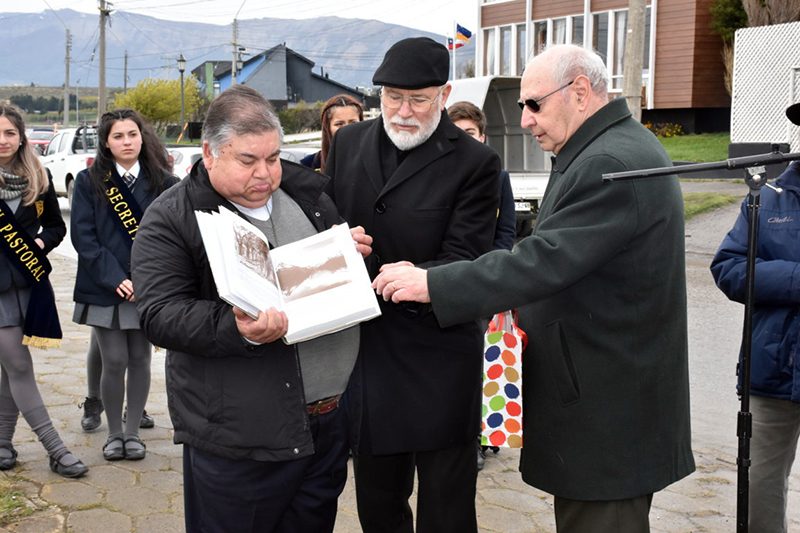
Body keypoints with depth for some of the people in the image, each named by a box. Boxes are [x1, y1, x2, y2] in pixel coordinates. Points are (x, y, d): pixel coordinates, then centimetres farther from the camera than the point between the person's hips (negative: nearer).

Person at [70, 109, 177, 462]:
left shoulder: (162, 182, 1)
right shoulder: (89, 181, 0)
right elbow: (83, 235, -5)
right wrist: (115, 279, -14)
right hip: (104, 289, -1)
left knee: (140, 359, 7)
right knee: (114, 362, -1)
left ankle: (132, 432, 21)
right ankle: (114, 433, 17)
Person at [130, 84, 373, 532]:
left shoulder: (307, 192, 9)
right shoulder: (171, 221, -7)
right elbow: (162, 315, -15)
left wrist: (356, 252, -2)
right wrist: (239, 330, -31)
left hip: (330, 423, 5)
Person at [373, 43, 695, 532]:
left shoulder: (612, 163, -21)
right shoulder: (622, 148, 13)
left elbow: (546, 260, -27)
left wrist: (431, 284, -25)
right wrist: (529, 305, 10)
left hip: (608, 409, -10)